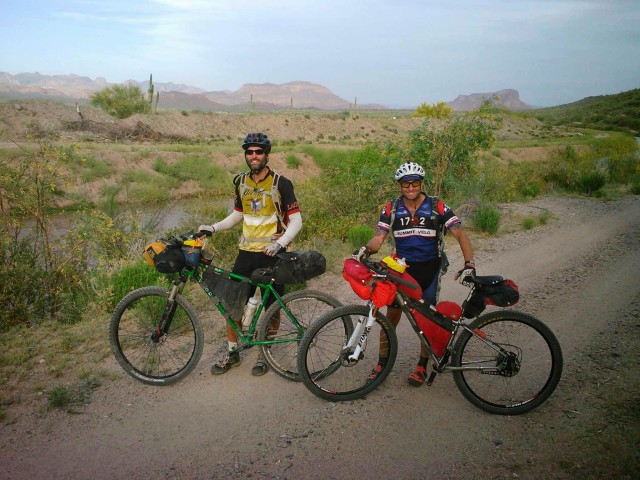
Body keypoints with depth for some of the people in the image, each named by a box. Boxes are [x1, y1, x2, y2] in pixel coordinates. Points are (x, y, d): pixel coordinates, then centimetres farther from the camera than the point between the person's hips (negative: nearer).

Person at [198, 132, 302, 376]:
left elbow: (296, 221, -11)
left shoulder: (280, 183, -10)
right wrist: (213, 227, 2)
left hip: (272, 254, -4)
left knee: (272, 306, 7)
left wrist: (279, 243, -26)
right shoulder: (241, 182, 6)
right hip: (246, 252, 5)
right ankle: (232, 352, 22)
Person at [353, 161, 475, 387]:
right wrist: (365, 249, -31)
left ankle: (422, 366, 20)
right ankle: (382, 363, 16)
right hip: (402, 267, 1)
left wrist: (469, 263, -27)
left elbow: (460, 234, -13)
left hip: (429, 268, -1)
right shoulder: (392, 208, -3)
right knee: (392, 315, 1)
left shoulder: (437, 207, -8)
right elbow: (379, 237, -8)